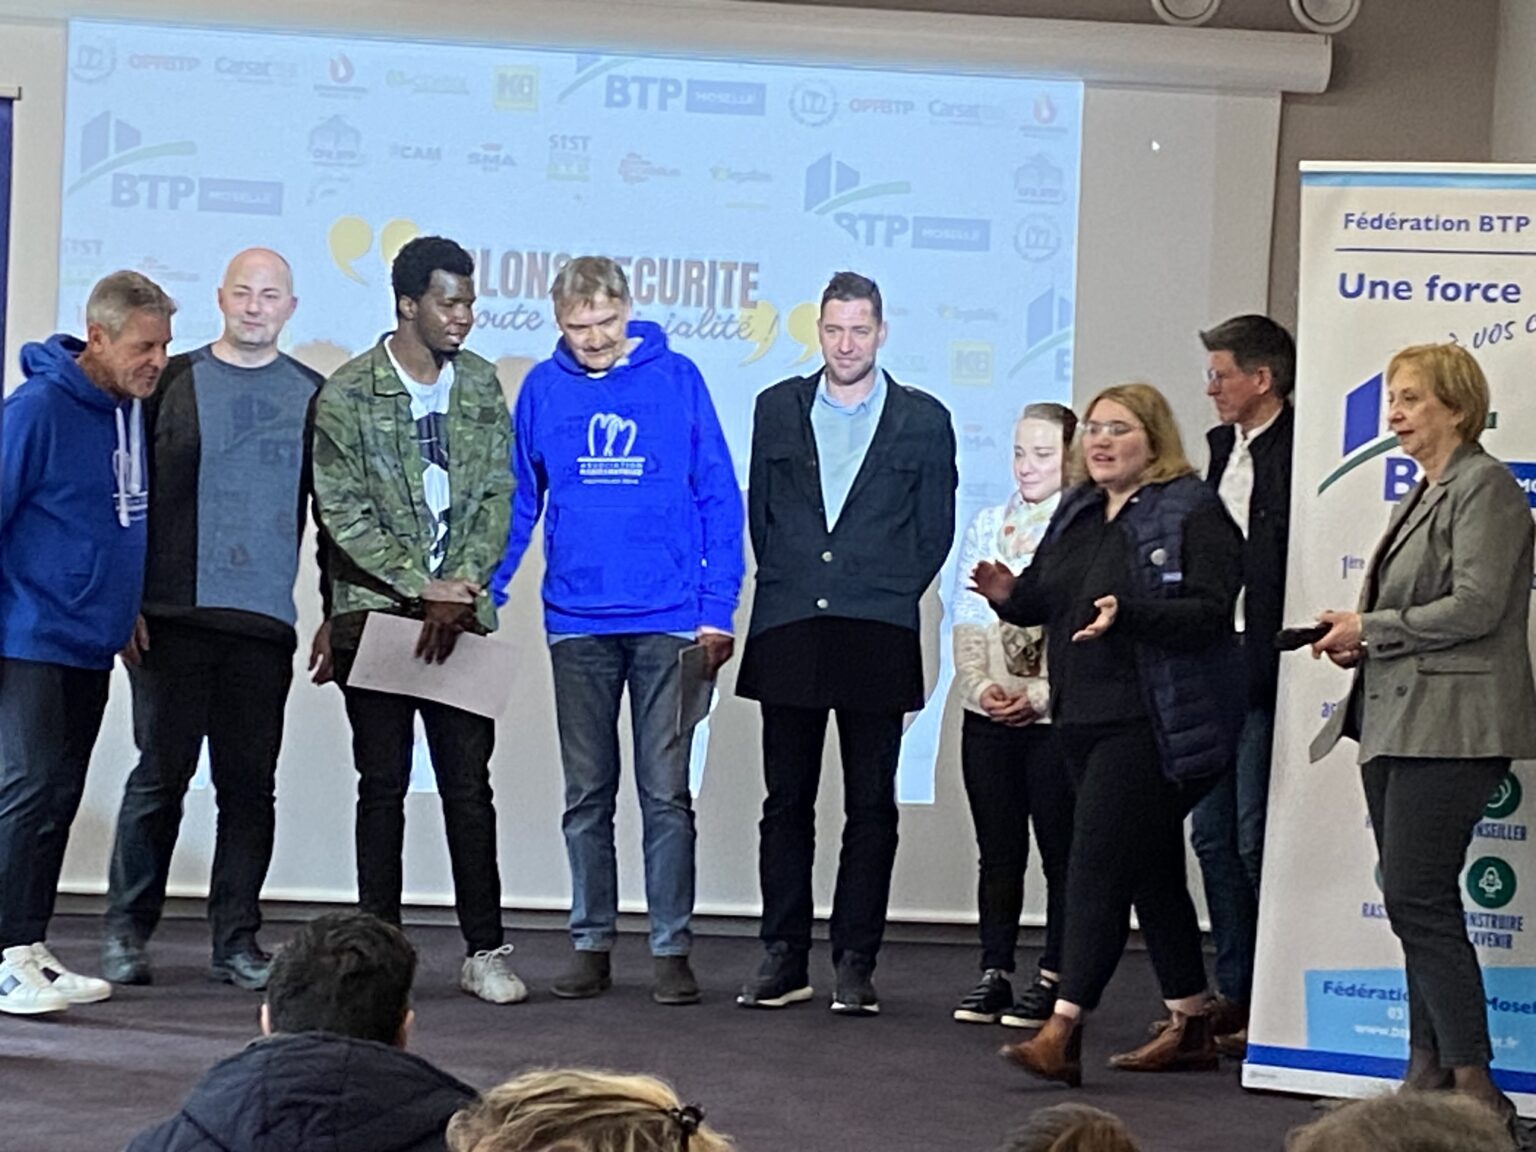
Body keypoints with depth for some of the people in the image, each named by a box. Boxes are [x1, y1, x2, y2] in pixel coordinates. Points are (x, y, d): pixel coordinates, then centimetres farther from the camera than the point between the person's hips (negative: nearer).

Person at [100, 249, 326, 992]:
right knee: (161, 773, -1)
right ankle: (126, 932, 8)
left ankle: (237, 941, 8)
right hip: (173, 617, -1)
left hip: (266, 623, 2)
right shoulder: (173, 383, 6)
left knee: (250, 782, 3)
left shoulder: (313, 395, 10)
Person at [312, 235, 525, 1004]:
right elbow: (344, 514, -8)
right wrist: (426, 588, -13)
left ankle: (484, 950, 5)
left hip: (460, 618, 2)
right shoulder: (347, 395, -3)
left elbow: (497, 495, 3)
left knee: (469, 785, 2)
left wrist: (459, 593, -9)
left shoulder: (481, 385, 8)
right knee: (383, 785, 3)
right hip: (373, 613, -2)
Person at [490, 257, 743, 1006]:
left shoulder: (677, 379, -1)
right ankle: (591, 945, 17)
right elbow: (517, 502, 9)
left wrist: (718, 610, -6)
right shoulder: (544, 388, 4)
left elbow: (720, 499, 0)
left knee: (666, 794, 1)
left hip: (668, 621, -2)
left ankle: (673, 950, 7)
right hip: (577, 623, 2)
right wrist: (484, 600, 2)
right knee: (586, 795, 9)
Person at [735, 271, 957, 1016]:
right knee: (786, 801, 5)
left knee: (871, 807, 1)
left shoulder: (924, 421, 5)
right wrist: (785, 587, 5)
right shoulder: (779, 408, 11)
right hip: (788, 633, 2)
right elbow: (759, 510, 13)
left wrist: (892, 595, 0)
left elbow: (935, 529, 6)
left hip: (878, 638, -2)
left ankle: (855, 964, 6)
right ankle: (784, 959, 12)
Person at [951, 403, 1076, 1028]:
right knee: (998, 851, 8)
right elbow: (967, 618, 13)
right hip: (989, 717, 5)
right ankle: (994, 973, 14)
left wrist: (1042, 693, -13)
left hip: (1058, 715, -5)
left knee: (1060, 851, 1)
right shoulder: (987, 525, 13)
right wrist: (981, 684, -2)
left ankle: (1052, 978, 7)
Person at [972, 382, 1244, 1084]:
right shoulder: (1078, 511, 17)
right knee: (1152, 869, 13)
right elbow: (1048, 600, 19)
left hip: (1151, 722, -8)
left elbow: (1209, 612, -17)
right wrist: (1011, 595, -3)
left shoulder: (1191, 512, -7)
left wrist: (1128, 614, -30)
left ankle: (1063, 1032, -14)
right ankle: (1191, 1027, 22)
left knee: (1098, 863, -13)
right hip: (1086, 717, 8)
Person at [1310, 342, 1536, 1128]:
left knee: (1418, 900, -12)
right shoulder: (1420, 497, 21)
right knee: (1416, 903, 10)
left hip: (1448, 729, -10)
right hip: (1394, 722, 10)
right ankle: (1430, 1072, 15)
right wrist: (1359, 643, 5)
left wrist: (1371, 629, -11)